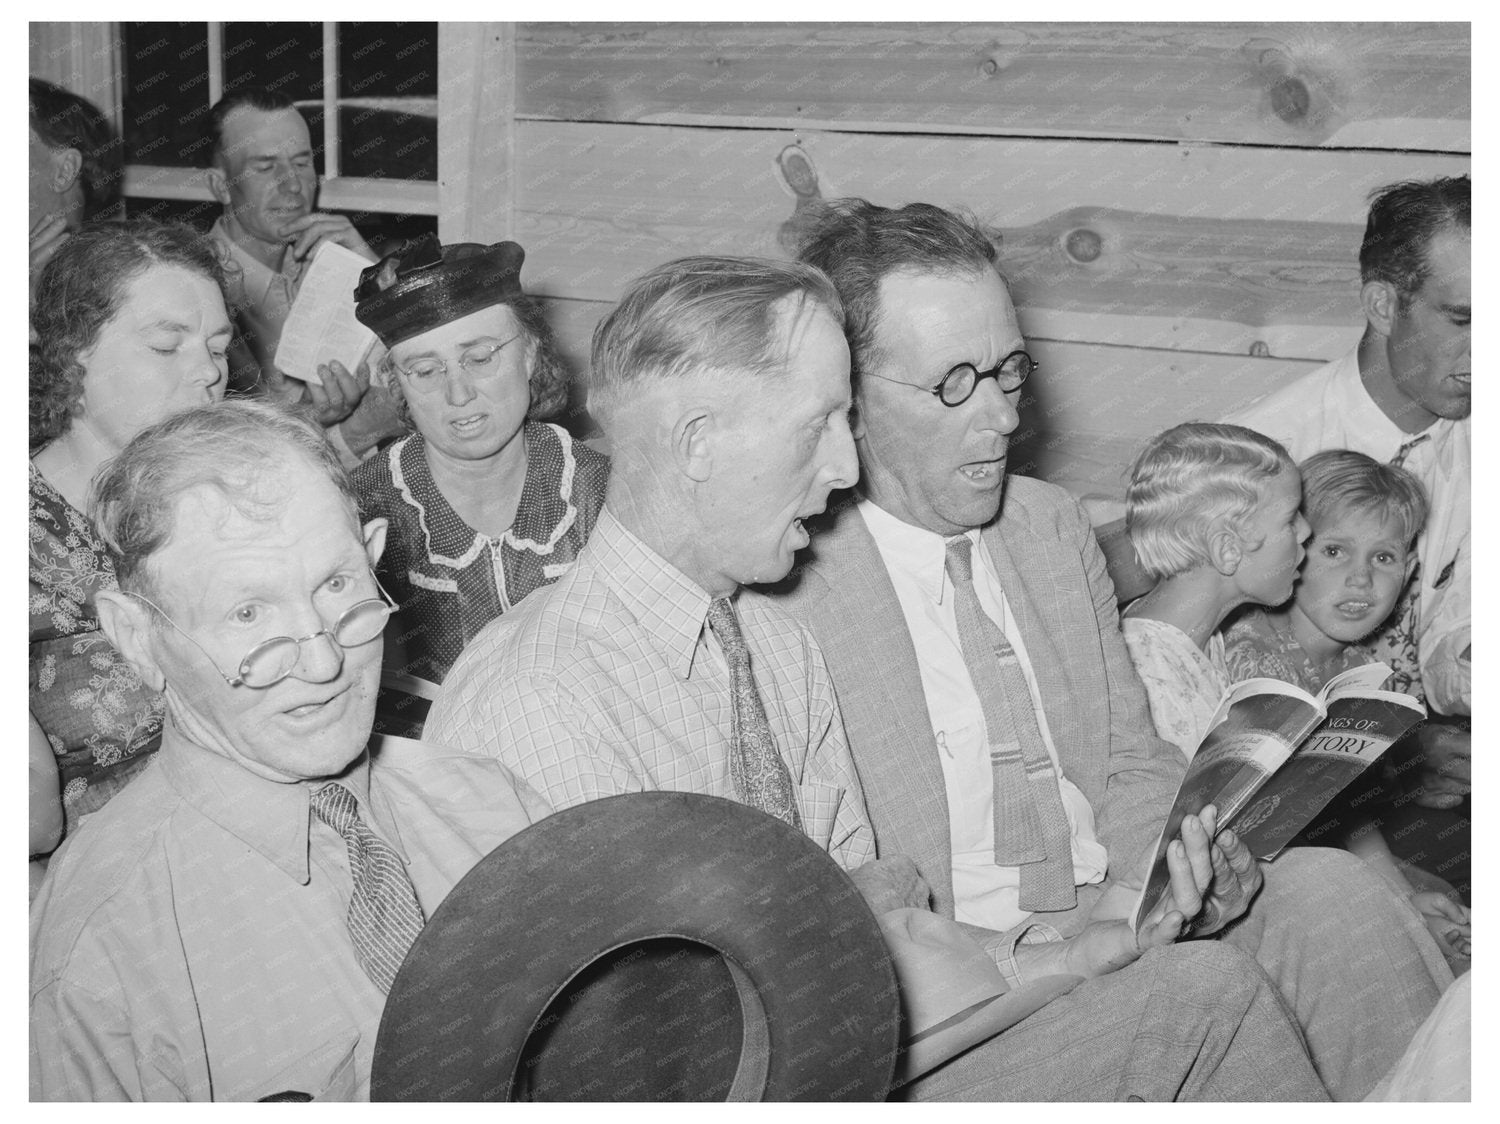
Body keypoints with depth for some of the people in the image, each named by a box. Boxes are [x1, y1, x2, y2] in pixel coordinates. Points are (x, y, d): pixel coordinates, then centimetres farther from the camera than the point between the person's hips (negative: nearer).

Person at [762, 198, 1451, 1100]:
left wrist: (1173, 867, -5)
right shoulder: (780, 589, -11)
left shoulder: (1058, 526, 13)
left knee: (1328, 887, -20)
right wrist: (1031, 960, -22)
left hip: (1119, 930, 6)